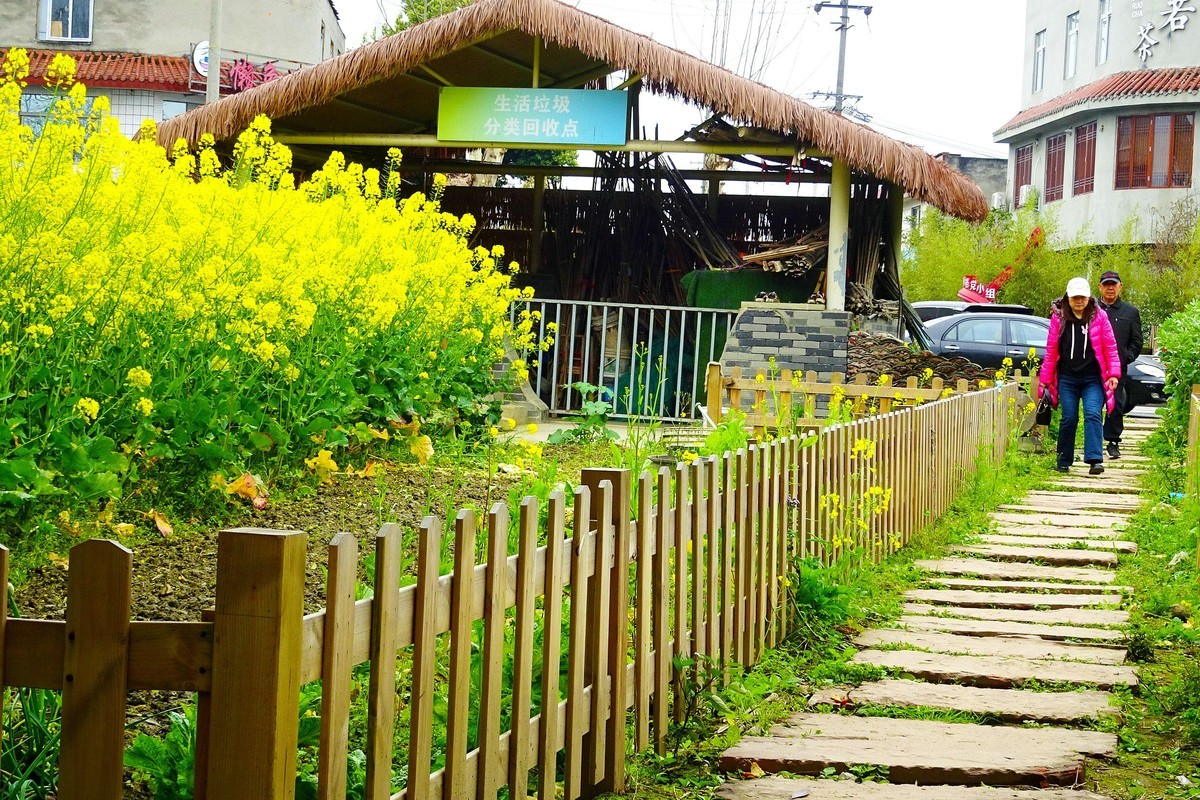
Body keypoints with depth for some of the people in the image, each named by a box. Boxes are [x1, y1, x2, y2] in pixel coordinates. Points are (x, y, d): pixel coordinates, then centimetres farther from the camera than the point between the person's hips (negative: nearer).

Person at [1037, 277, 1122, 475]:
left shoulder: (1099, 317, 3)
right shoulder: (1059, 318, 6)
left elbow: (1110, 347, 4)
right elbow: (1051, 350, 9)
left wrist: (1114, 373, -4)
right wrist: (1044, 379, 8)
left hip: (1093, 379, -1)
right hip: (1067, 378, 1)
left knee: (1092, 415, -14)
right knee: (1069, 419, 2)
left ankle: (1095, 459, -21)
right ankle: (1064, 461, 14)